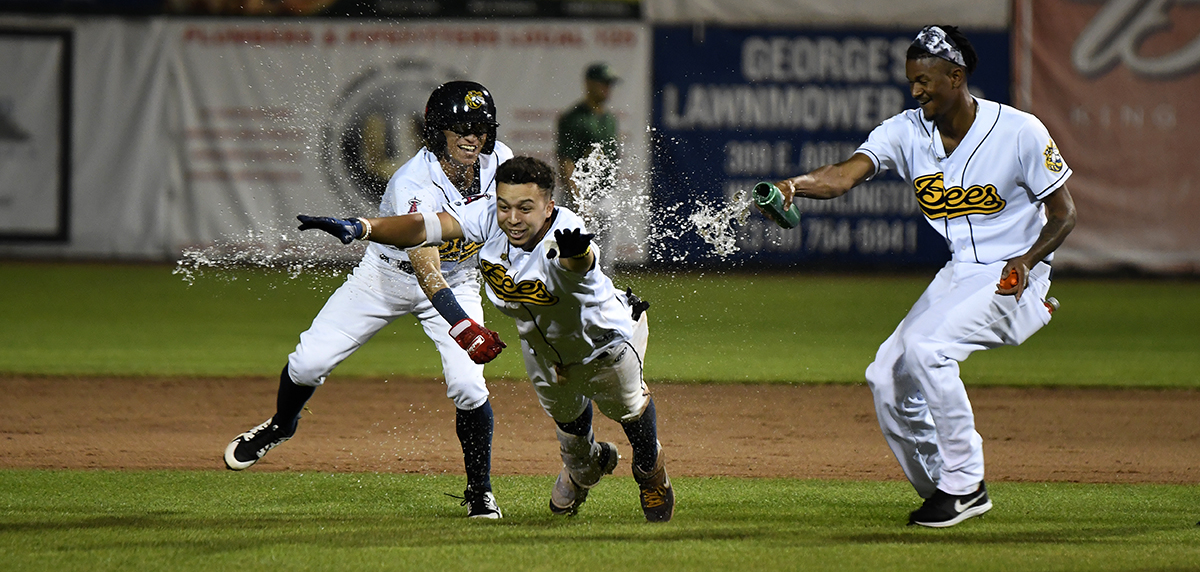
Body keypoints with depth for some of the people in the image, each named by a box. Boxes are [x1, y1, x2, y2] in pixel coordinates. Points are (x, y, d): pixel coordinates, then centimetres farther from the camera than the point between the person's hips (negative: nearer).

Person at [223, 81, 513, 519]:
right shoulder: (411, 186, -36)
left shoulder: (498, 160, -19)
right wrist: (462, 326, -60)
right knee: (308, 363, -2)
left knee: (468, 388, -16)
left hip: (458, 281, 2)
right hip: (387, 275, -2)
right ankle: (281, 425, 31)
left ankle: (480, 491, 3)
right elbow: (426, 271, -46)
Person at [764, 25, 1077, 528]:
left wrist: (1028, 259, -25)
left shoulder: (1020, 132, -15)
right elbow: (846, 173, -20)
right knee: (887, 378, -2)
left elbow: (1063, 213, -7)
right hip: (957, 274, 7)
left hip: (1013, 277, -7)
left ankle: (965, 484, -16)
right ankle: (940, 491, 14)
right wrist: (795, 184, -40)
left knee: (924, 345, -27)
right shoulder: (907, 131, -4)